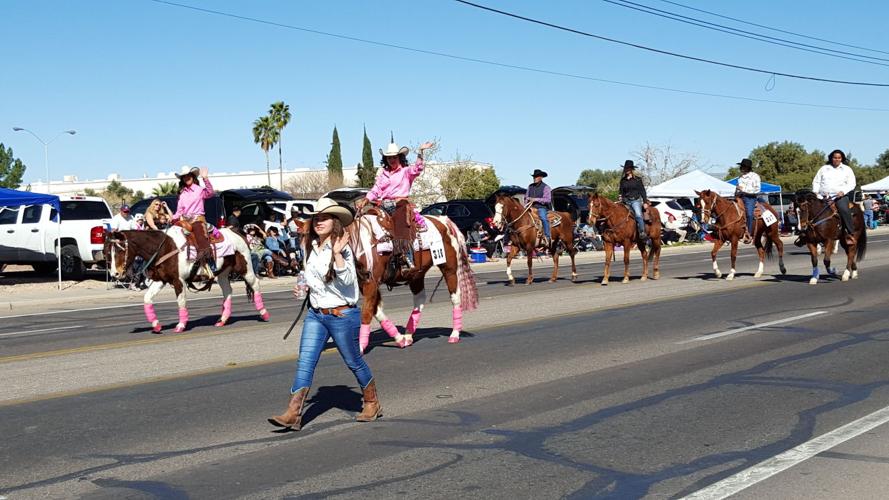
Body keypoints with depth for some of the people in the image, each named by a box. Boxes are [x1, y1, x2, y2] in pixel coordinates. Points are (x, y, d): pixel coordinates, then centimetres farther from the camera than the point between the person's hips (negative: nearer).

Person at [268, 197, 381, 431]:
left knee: (354, 362, 9)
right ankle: (293, 414, -6)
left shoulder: (342, 249, -13)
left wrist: (338, 254, -34)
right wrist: (304, 288, 8)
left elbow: (347, 280, -26)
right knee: (304, 363, -4)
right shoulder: (312, 248, 9)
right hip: (315, 315, 6)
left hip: (343, 315, -6)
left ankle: (372, 404, 30)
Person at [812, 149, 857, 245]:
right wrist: (815, 191, 0)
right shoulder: (824, 168, 18)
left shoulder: (847, 169, 13)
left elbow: (851, 184, 5)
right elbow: (816, 181, 18)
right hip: (823, 197, 3)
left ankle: (851, 234, -27)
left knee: (844, 210, -31)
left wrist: (843, 191, -12)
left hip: (840, 196, -3)